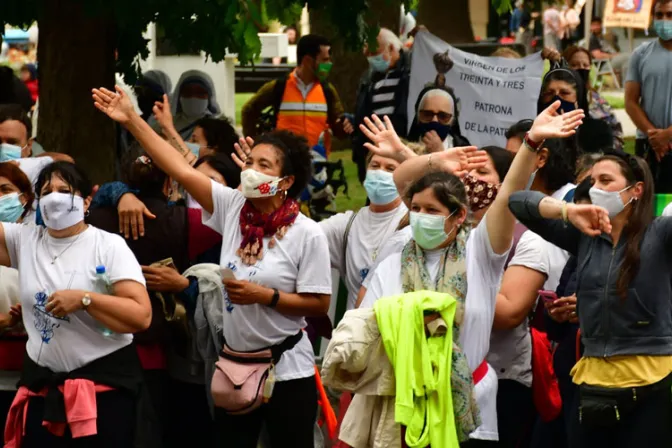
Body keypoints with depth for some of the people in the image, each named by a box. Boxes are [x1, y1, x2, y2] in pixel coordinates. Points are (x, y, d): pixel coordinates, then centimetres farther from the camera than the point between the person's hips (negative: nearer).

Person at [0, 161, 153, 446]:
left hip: (104, 384, -4)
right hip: (41, 386, 4)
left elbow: (142, 316, -13)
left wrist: (84, 299, -21)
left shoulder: (108, 246, -5)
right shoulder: (25, 240, 8)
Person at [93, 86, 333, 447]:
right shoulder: (232, 208, -1)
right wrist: (131, 120, -8)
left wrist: (264, 296, -20)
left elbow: (319, 303, -11)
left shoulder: (307, 235, -12)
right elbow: (181, 170, -4)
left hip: (286, 372, -5)